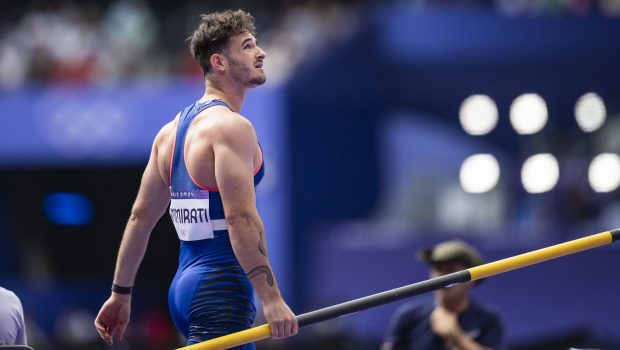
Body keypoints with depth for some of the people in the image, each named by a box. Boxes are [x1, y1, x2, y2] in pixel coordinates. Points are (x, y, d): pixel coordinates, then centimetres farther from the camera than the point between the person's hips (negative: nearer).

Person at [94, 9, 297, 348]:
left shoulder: (172, 130, 17)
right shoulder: (231, 126, -11)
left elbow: (141, 217, 19)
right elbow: (241, 217, -21)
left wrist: (121, 293, 23)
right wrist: (271, 298, -23)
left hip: (185, 283, 10)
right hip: (221, 288, -10)